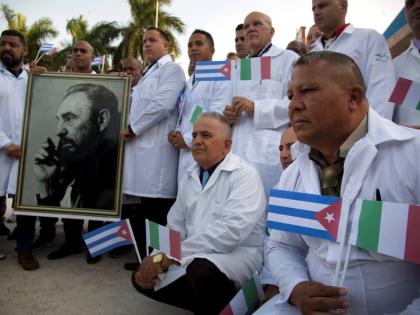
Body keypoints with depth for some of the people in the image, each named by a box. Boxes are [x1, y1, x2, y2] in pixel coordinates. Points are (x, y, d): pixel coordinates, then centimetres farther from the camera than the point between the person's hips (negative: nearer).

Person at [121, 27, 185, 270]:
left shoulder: (172, 69, -1)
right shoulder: (149, 74, 28)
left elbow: (162, 104, -15)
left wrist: (132, 128, -9)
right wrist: (132, 130, 11)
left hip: (157, 147, -8)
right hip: (142, 145, 9)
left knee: (158, 209, -6)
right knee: (143, 209, 9)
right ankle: (146, 256, 18)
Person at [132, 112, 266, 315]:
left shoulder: (244, 175, -14)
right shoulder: (190, 176, 11)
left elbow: (231, 230, -29)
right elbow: (175, 225, 12)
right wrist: (157, 258, -7)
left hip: (238, 254, -7)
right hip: (195, 257, 8)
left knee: (201, 268, -37)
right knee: (142, 278, 3)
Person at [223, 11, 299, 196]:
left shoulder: (288, 59, 2)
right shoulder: (240, 67, 25)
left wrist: (256, 108, -15)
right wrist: (229, 113, 5)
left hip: (270, 153, -6)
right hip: (239, 152, 6)